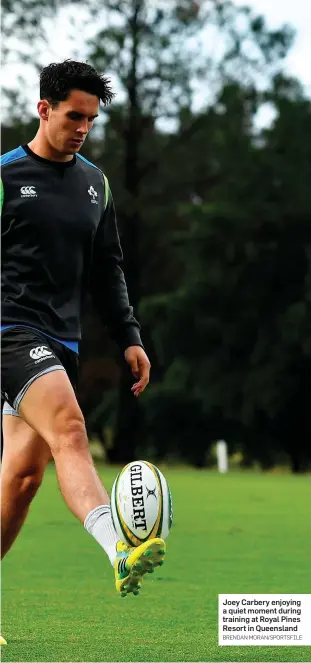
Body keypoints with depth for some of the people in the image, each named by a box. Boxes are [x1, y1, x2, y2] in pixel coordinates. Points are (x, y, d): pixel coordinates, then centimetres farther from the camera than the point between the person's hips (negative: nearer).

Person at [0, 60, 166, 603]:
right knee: (69, 430, -28)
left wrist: (128, 337, 14)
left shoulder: (94, 183, 16)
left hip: (61, 344, 7)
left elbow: (106, 271, 22)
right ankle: (120, 554, -48)